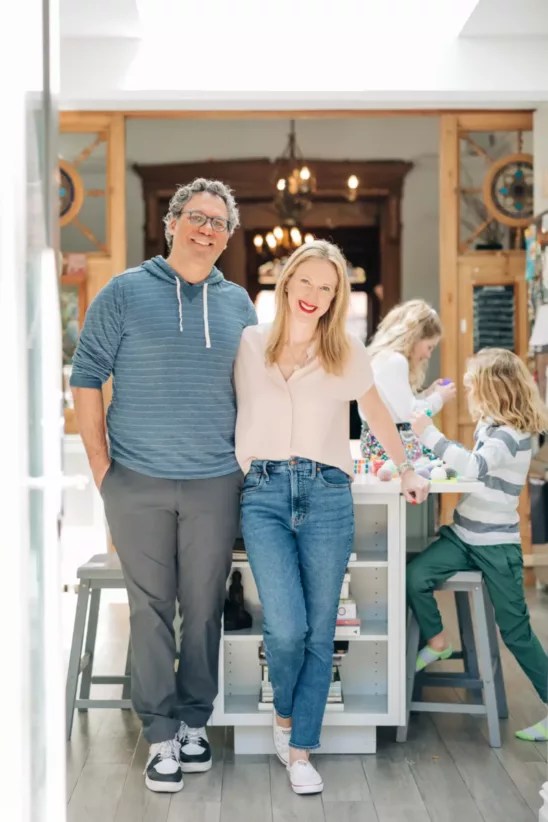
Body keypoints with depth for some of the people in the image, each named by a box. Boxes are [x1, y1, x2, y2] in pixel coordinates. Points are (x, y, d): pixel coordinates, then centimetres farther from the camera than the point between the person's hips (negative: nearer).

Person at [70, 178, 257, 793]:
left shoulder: (238, 304, 9)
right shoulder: (124, 293, -1)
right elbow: (86, 378, 0)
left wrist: (249, 460, 9)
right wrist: (100, 464, -4)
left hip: (215, 483, 2)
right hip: (138, 483, -2)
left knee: (204, 607, 9)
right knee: (150, 608, 4)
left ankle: (194, 721, 24)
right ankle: (161, 733, 14)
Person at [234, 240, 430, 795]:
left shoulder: (348, 354, 8)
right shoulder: (249, 345, 7)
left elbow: (377, 415, 23)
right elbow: (229, 412, 16)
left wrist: (406, 469, 31)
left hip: (327, 495, 1)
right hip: (263, 494, -1)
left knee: (319, 631, 1)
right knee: (287, 625, -14)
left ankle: (299, 750, 16)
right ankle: (283, 713, 17)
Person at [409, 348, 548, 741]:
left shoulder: (511, 435, -20)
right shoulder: (491, 426, 7)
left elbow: (472, 466, -37)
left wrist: (429, 433, -32)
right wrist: (433, 448, 5)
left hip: (496, 547, -7)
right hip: (464, 535, 7)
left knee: (516, 631, 1)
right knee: (415, 576, -14)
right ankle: (437, 641, 10)